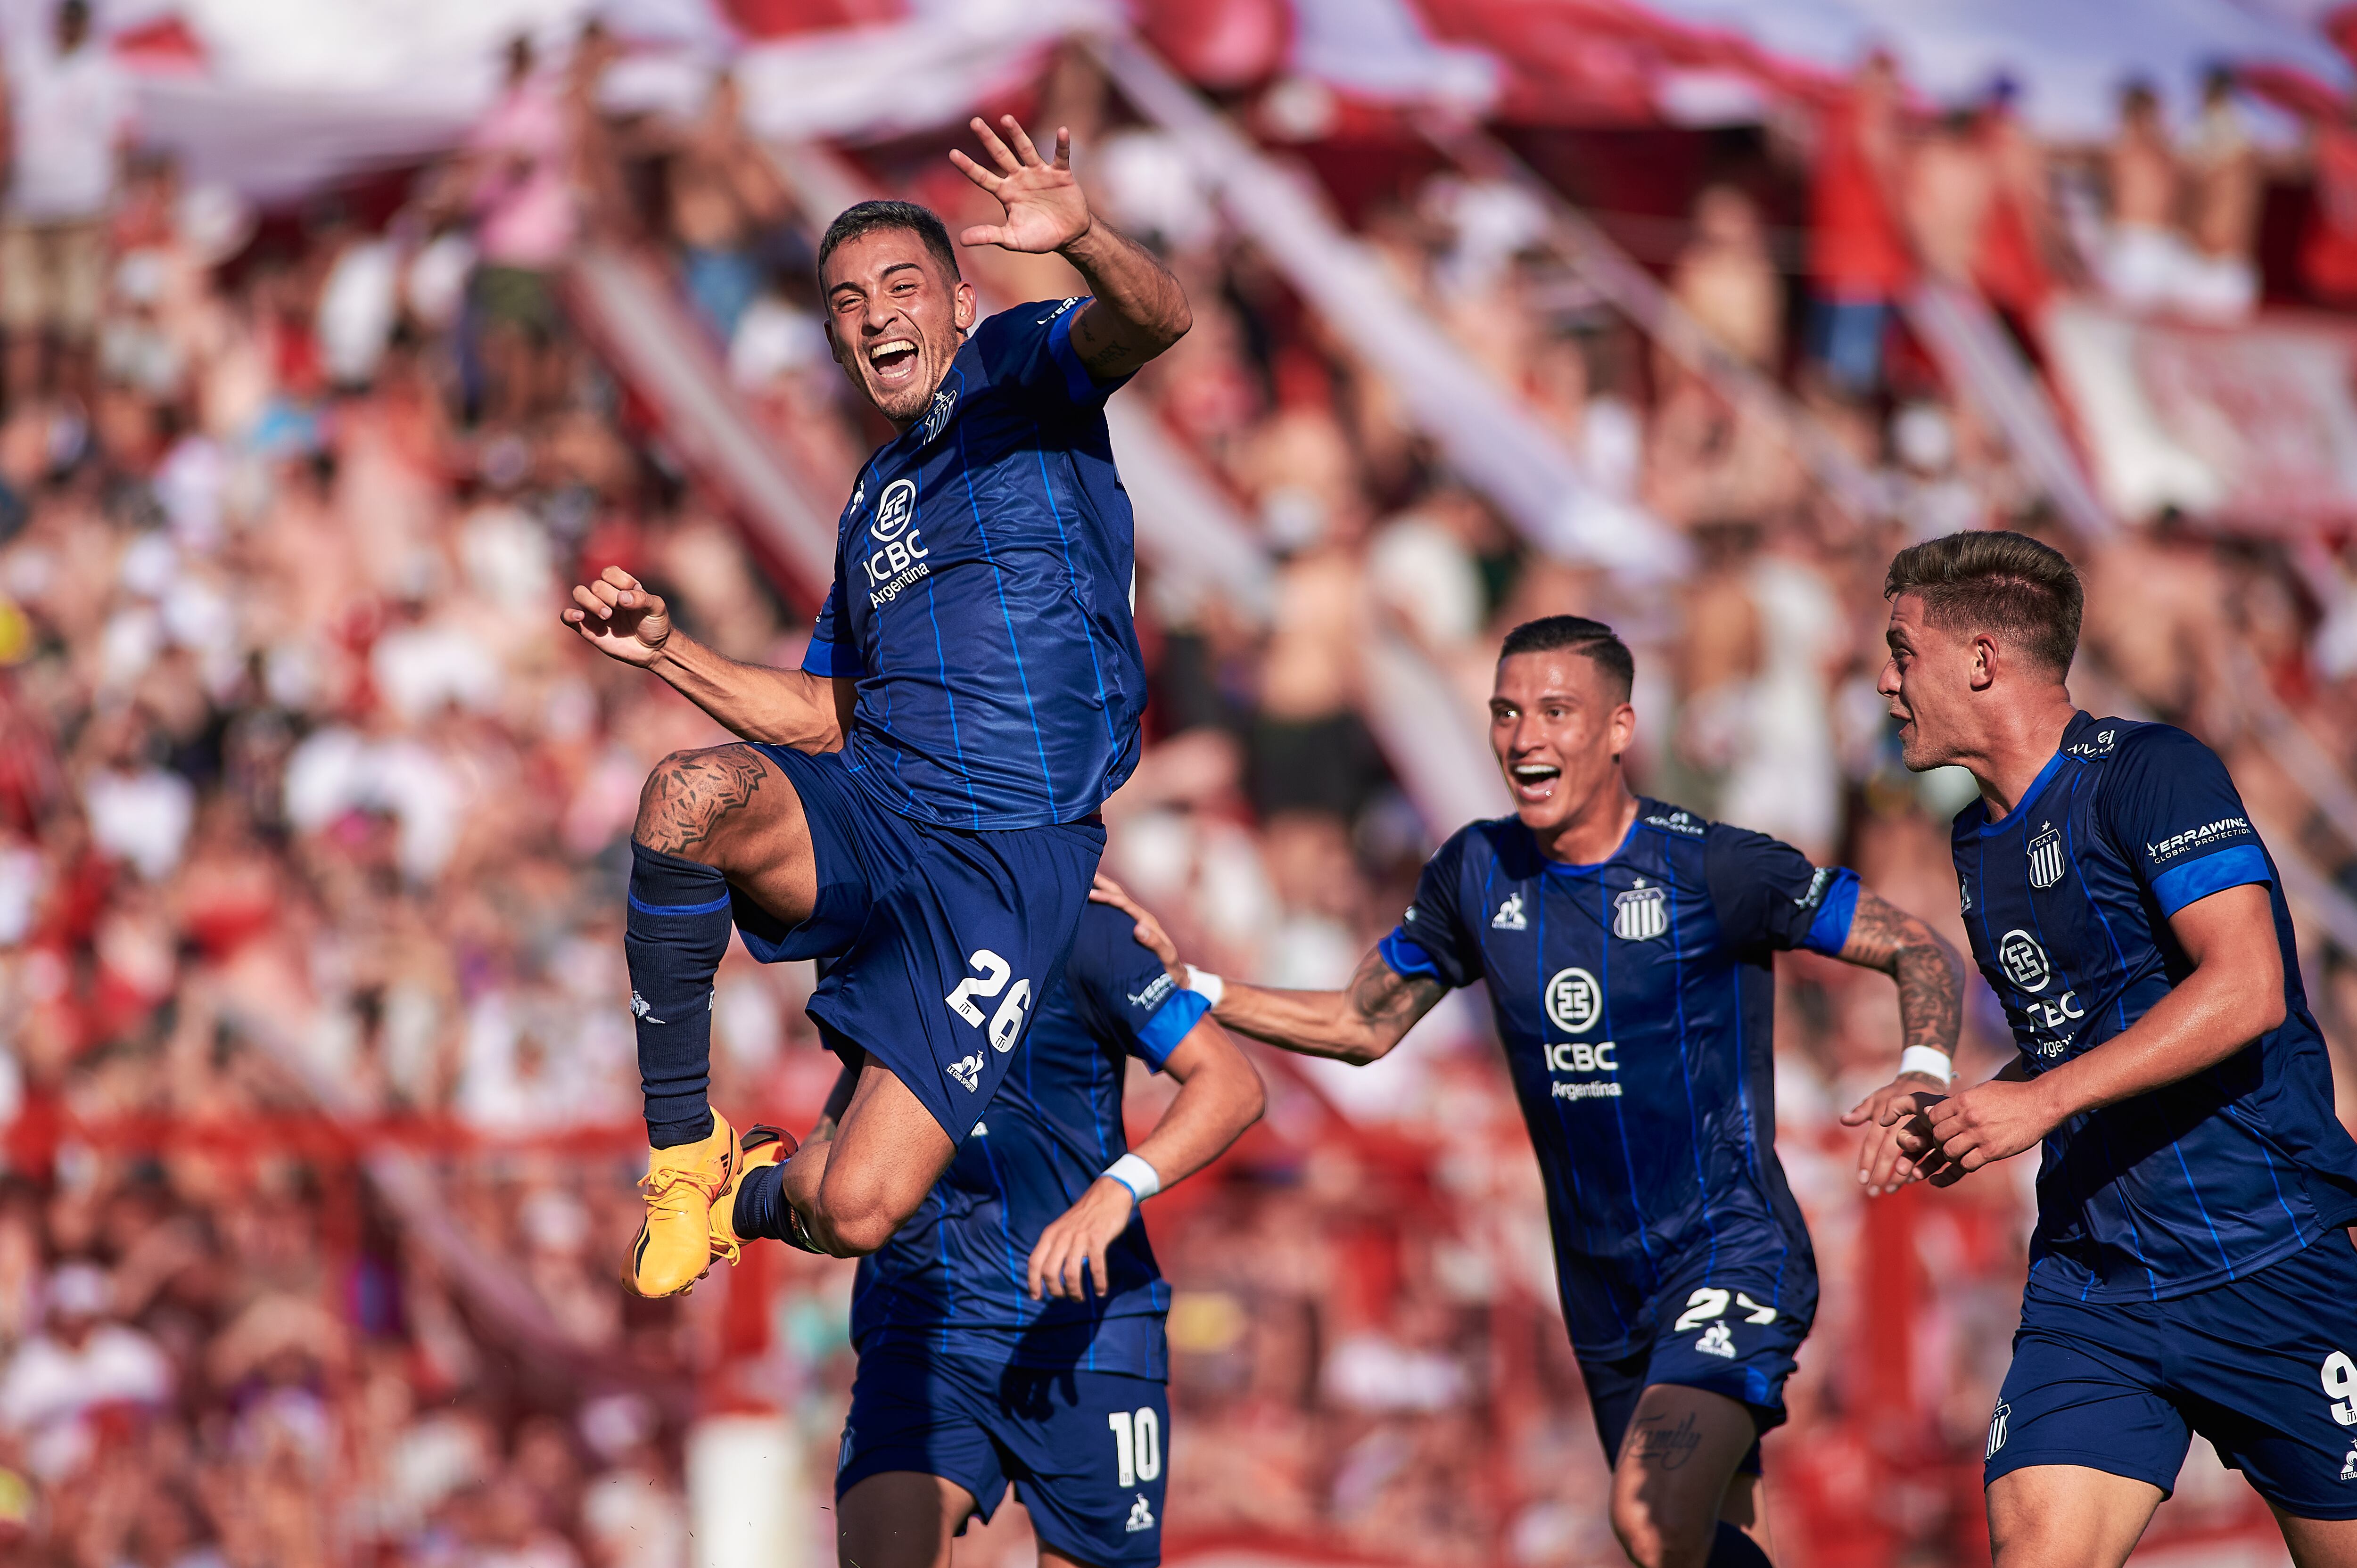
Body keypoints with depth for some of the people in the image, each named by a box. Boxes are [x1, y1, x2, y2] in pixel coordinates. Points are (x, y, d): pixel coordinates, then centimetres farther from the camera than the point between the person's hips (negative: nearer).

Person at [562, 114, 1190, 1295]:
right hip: (869, 814, 5)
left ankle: (771, 1191, 24)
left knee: (855, 1212, -16)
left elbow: (1156, 320, -17)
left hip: (1011, 857, -5)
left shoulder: (1018, 374, 5)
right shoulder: (874, 502, 24)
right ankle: (683, 1151, -17)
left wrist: (1083, 241, -40)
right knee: (694, 790, -32)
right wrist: (665, 653, 15)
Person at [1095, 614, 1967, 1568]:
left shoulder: (1713, 869, -13)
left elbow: (1921, 952, -9)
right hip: (1604, 1289, 6)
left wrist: (1921, 1076, -28)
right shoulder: (1477, 873, 2)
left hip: (1732, 1249, -6)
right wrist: (1188, 986, 4)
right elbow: (1363, 1025, 14)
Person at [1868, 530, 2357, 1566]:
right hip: (2087, 1287, 7)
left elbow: (2245, 990, -22)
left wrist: (2042, 1100, -22)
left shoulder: (2149, 773, -11)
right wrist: (1958, 1112, 8)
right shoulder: (1980, 840, 15)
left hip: (2263, 1269, -7)